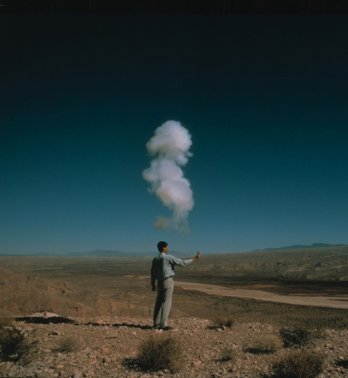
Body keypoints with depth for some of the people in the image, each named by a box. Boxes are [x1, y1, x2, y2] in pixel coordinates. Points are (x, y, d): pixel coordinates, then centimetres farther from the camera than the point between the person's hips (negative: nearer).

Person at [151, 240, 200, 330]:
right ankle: (163, 325, -7)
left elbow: (152, 273, 10)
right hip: (168, 282, -7)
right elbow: (182, 263, -10)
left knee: (159, 303, 11)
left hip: (159, 282, 7)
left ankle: (156, 324, 14)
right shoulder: (169, 257, -13)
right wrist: (193, 259, 0)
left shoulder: (155, 259, 6)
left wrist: (153, 285, 18)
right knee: (167, 303, -6)